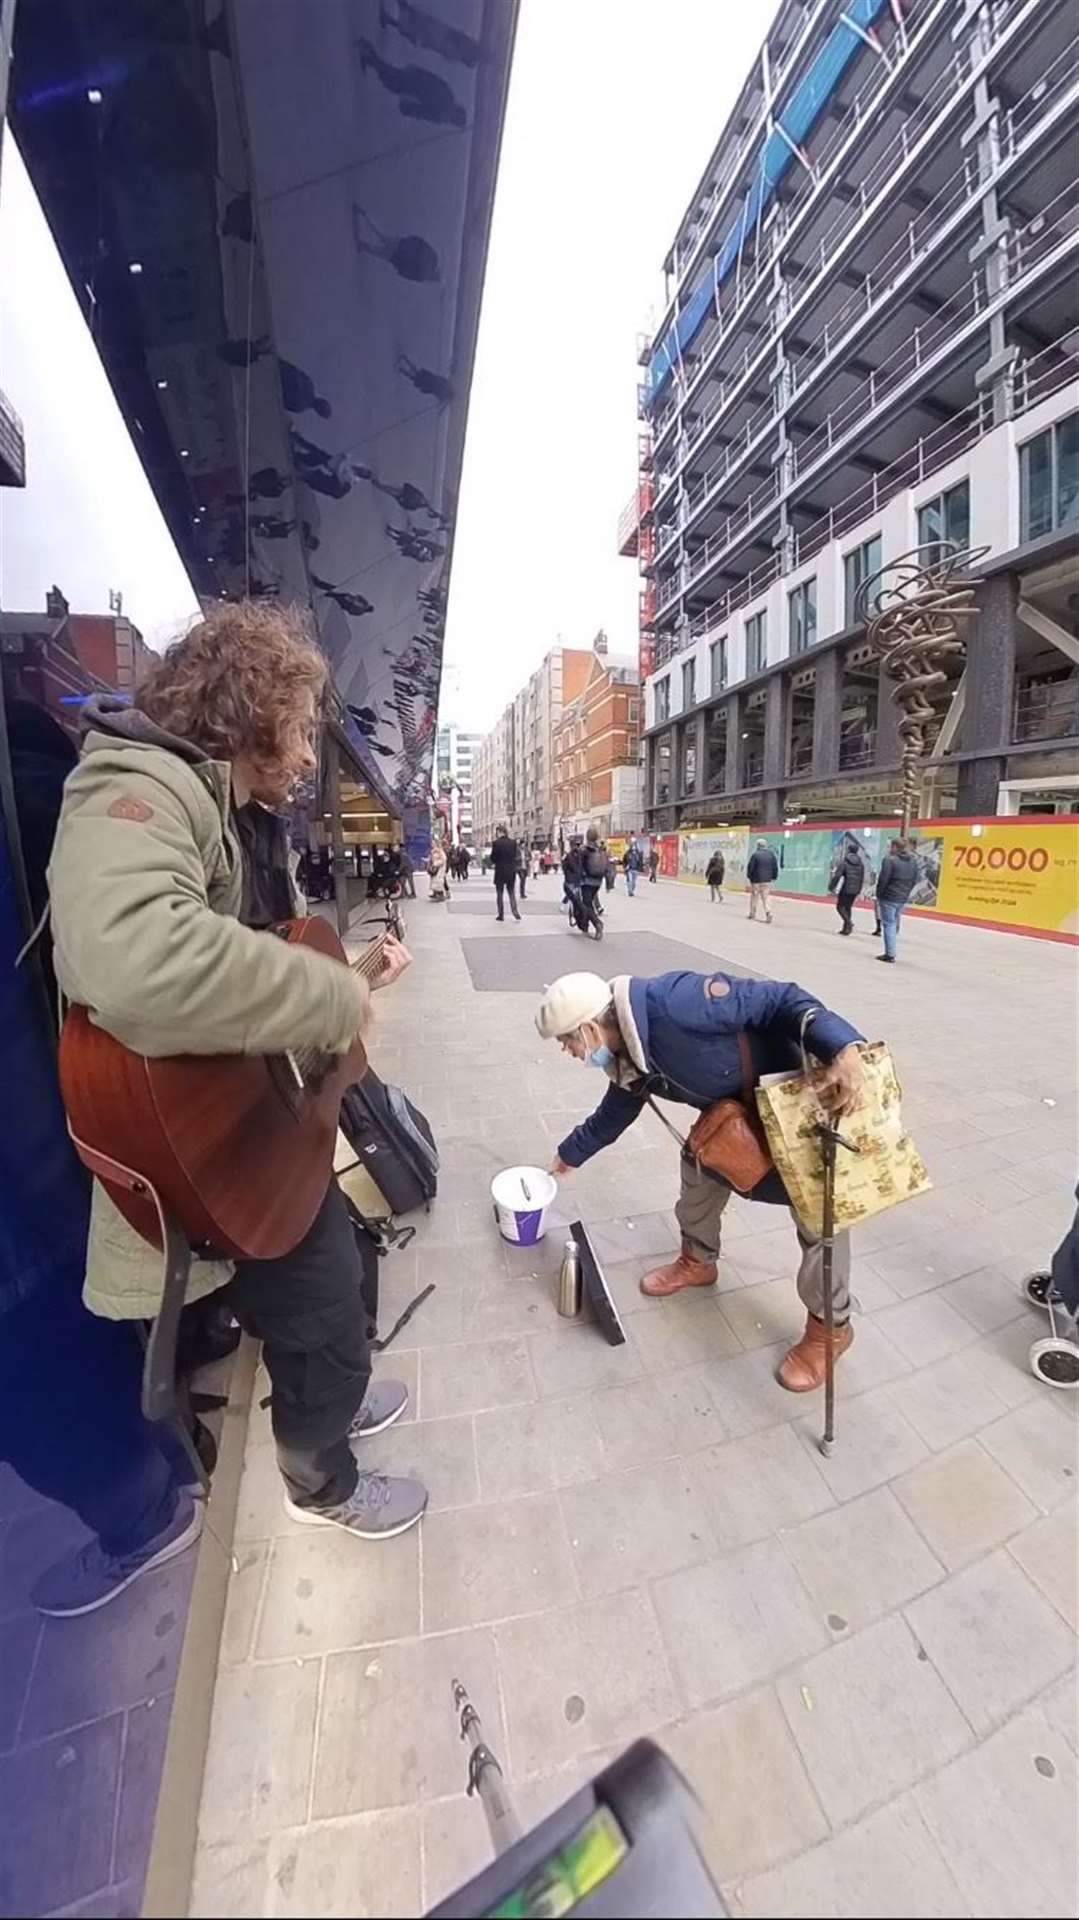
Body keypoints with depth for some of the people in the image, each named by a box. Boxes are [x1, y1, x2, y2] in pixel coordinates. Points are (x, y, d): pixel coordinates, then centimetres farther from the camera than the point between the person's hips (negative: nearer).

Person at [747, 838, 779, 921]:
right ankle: (768, 913, -13)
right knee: (766, 897, 4)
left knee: (754, 897, 8)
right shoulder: (771, 854, 5)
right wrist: (774, 876, 16)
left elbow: (750, 867, -7)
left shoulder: (755, 855, -9)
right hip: (767, 880, 3)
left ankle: (752, 914, 14)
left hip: (756, 880, -3)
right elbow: (775, 867, 8)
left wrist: (749, 876, 6)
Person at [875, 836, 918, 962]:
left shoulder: (890, 860, -14)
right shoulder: (913, 862, 9)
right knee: (894, 924, 17)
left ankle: (890, 955, -4)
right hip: (903, 899, 7)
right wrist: (905, 893, 15)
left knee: (889, 925, -3)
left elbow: (883, 879, -16)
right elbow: (913, 881, 10)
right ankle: (890, 952, 23)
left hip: (889, 898, -7)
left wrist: (879, 895, -4)